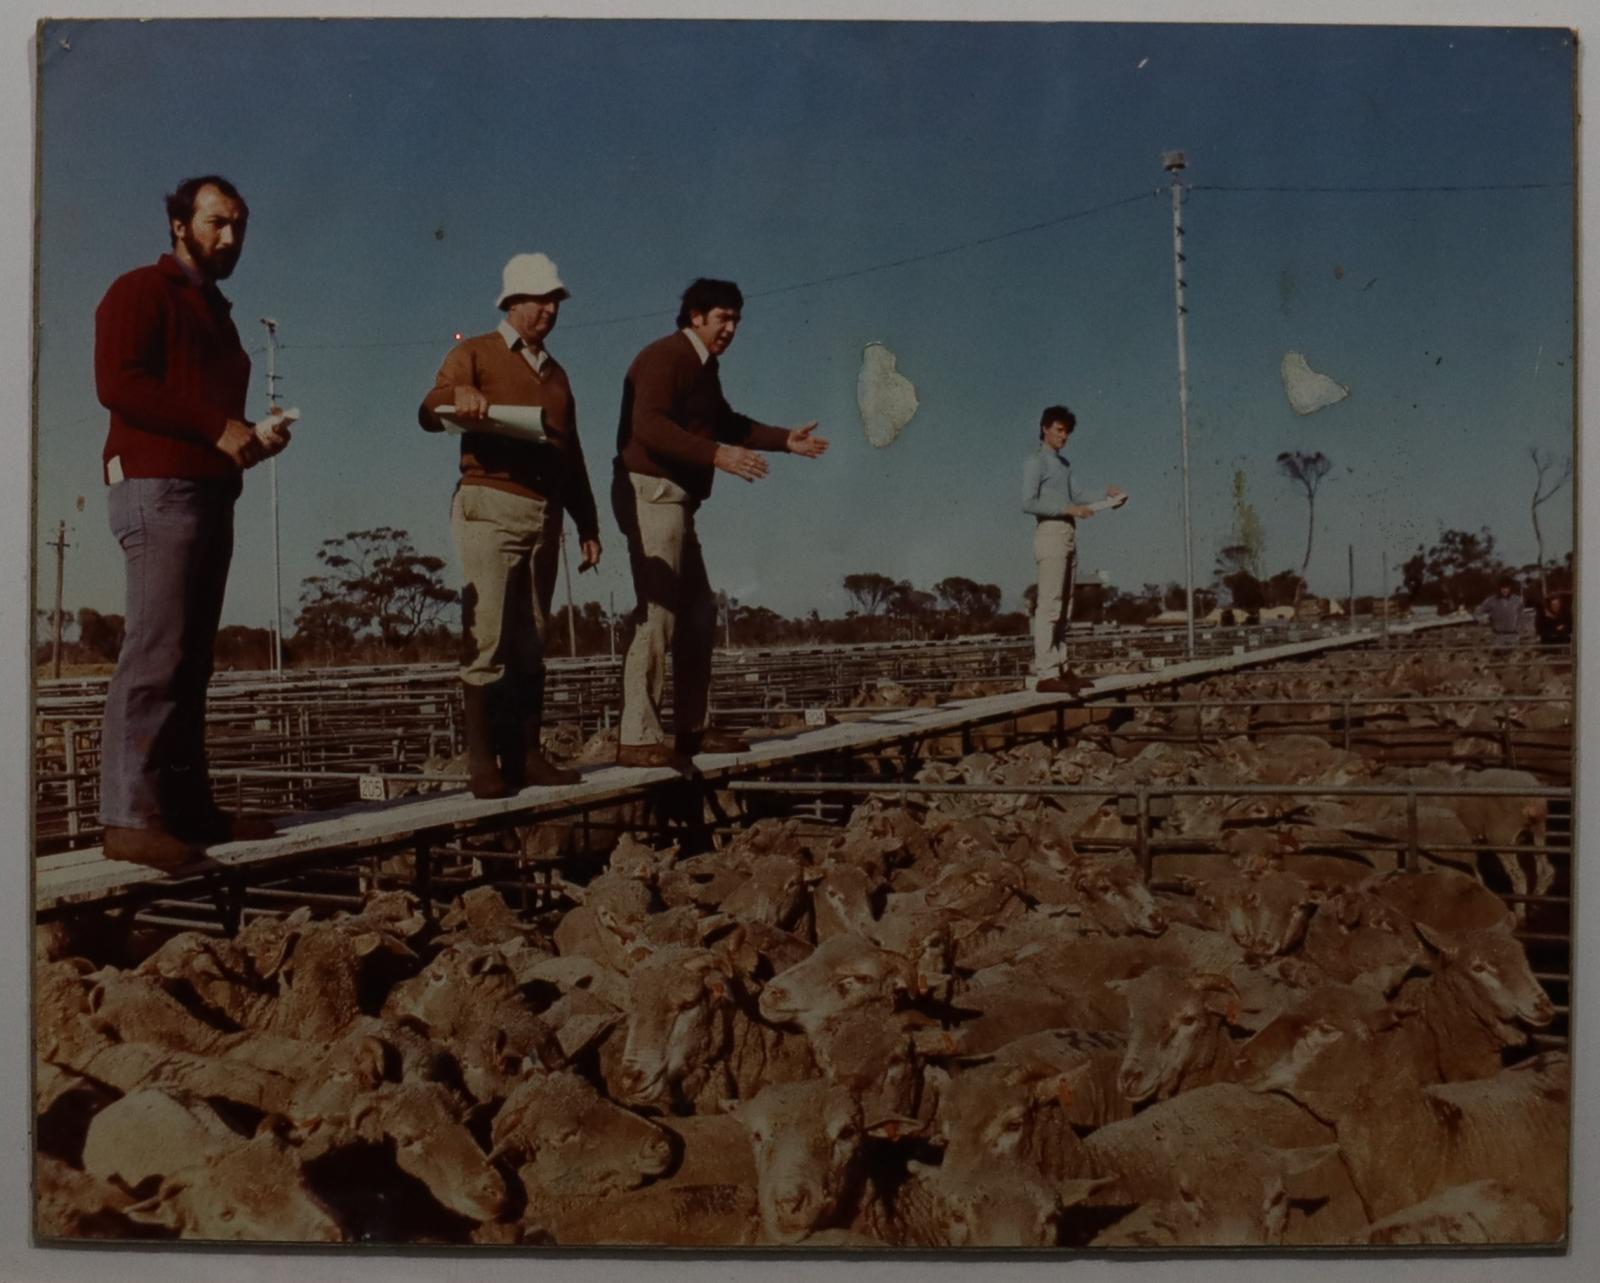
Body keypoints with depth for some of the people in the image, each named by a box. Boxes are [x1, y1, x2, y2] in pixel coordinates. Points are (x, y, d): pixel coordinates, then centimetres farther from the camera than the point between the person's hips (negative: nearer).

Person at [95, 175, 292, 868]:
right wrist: (219, 427, -16)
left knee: (189, 658, 6)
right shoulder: (141, 291, 1)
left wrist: (254, 437, 7)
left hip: (212, 493, 9)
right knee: (156, 652, -15)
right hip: (158, 487, -9)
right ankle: (129, 816, -15)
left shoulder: (215, 312, 27)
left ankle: (188, 807, 8)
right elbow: (117, 381, -13)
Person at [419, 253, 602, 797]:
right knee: (488, 640, -11)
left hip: (545, 515, 6)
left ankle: (527, 755, 6)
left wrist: (587, 525, 18)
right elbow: (429, 414, -9)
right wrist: (457, 395, -32)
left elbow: (572, 456, 24)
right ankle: (482, 763, -9)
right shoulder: (476, 353, 6)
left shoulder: (555, 374, 23)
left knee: (531, 645, 5)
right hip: (492, 507, -6)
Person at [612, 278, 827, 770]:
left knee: (699, 613, 12)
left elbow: (725, 423, 33)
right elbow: (648, 425, -26)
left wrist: (785, 439, 27)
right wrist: (716, 455, -35)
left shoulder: (703, 366, 19)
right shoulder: (666, 357, -11)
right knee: (658, 613, -15)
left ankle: (691, 728, 19)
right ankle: (638, 738, -14)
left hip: (676, 499, 11)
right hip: (651, 492, -11)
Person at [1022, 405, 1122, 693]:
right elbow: (1028, 503, -14)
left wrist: (1104, 493, 7)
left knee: (1064, 609, 8)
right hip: (1051, 533, -9)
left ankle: (1060, 668, 11)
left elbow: (1072, 498, 19)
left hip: (1069, 535, 9)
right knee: (1049, 606, -13)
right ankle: (1045, 674, -15)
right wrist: (1068, 509, -17)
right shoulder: (1036, 463, -4)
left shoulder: (1064, 464, 22)